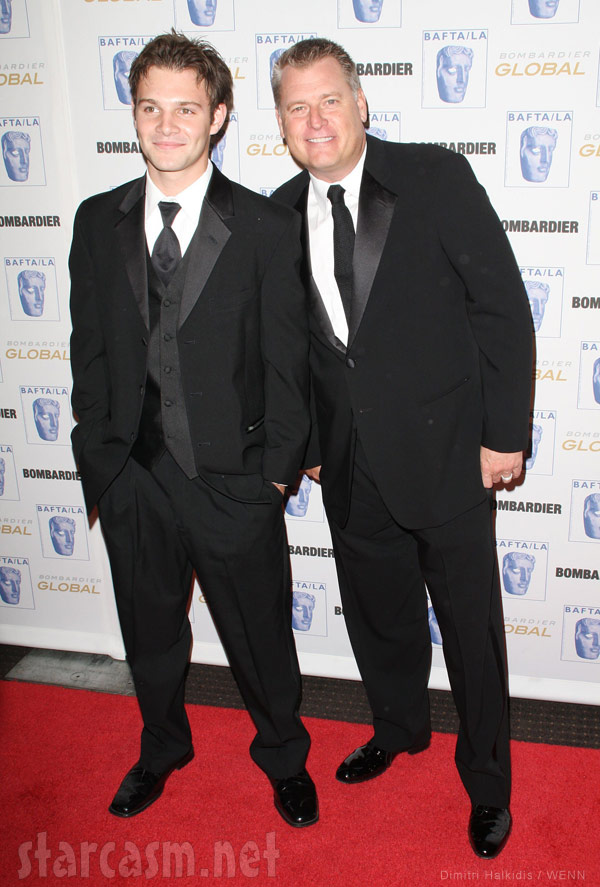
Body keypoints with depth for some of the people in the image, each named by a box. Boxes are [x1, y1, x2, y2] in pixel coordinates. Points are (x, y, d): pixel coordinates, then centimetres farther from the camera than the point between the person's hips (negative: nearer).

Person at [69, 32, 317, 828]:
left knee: (260, 635, 14)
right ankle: (162, 749, 49)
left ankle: (284, 757, 42)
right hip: (131, 479, 3)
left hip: (233, 482, -3)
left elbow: (286, 361, -5)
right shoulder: (98, 222, 3)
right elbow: (89, 351, 6)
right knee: (150, 634, 21)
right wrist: (100, 458, 3)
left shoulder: (268, 228, -7)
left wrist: (276, 468, -7)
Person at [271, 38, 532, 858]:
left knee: (471, 626, 10)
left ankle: (487, 781, 34)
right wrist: (306, 440, 11)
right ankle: (399, 729, 49)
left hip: (445, 452, -3)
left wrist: (505, 433, -10)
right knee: (376, 613, 20)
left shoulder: (437, 179, -9)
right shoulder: (281, 214, 3)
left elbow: (503, 307, -8)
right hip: (351, 464, 4)